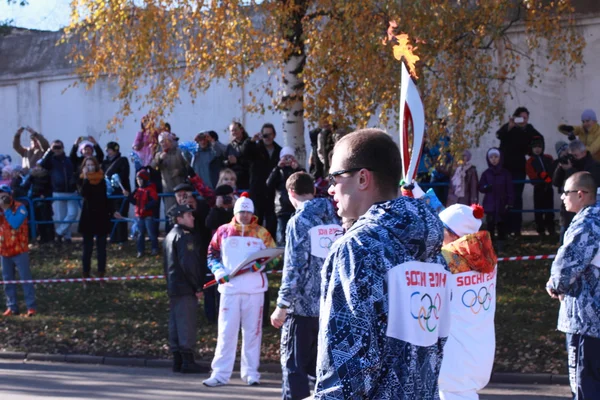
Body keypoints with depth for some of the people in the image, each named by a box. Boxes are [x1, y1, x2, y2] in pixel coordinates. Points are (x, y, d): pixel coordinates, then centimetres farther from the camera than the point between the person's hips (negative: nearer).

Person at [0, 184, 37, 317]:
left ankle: (31, 306, -4)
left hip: (19, 250, -6)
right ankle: (12, 307, 15)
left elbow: (15, 223, -24)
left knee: (25, 278, -5)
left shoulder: (19, 208, -10)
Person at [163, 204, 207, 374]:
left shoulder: (169, 237, 18)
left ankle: (177, 360, 14)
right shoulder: (184, 237, -13)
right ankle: (187, 361, -8)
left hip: (173, 287, 10)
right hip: (186, 289, -10)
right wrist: (198, 287, -15)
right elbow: (188, 264, -20)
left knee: (175, 325, 10)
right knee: (187, 325, -8)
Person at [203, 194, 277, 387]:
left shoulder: (261, 232, 4)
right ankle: (220, 373, 2)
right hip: (230, 287, 0)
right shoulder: (223, 231, 6)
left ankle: (251, 373, 13)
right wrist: (219, 271, -4)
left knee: (252, 331, 5)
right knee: (226, 331, -1)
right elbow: (212, 253, 12)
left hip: (254, 289, 0)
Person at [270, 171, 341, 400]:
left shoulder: (299, 221, -9)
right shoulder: (335, 220, 9)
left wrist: (282, 306, -11)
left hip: (303, 304, -6)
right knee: (319, 363, 14)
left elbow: (294, 267, -15)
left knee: (293, 363, 1)